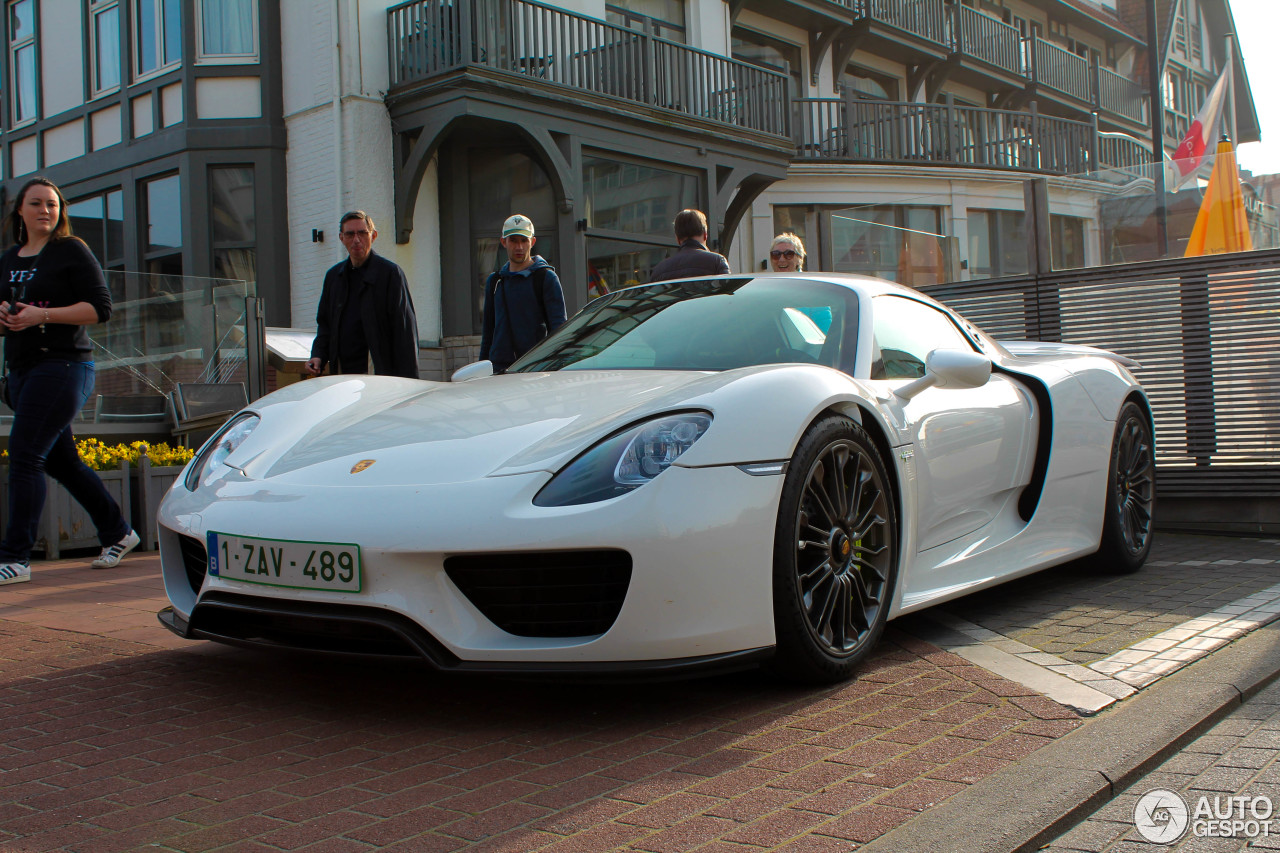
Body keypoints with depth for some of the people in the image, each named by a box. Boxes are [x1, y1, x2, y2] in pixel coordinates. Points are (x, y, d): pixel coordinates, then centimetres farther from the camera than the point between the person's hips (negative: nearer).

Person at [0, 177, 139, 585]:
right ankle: (118, 533, 25)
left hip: (63, 365, -8)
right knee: (61, 461, 12)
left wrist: (41, 315, -18)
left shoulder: (72, 251, -3)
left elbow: (100, 307, -10)